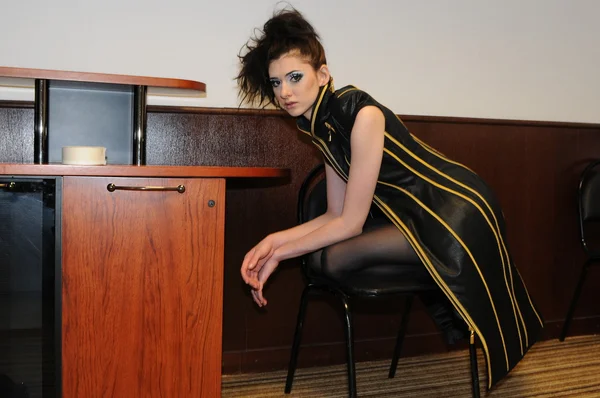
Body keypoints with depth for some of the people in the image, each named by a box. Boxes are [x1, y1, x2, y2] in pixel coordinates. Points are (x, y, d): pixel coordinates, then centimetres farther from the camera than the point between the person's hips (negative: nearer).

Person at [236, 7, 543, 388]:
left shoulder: (361, 114, -26)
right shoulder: (323, 128, 2)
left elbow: (352, 222, -22)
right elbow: (336, 216, 4)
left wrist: (281, 253, -14)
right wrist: (273, 240, -8)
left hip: (461, 210, -8)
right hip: (419, 219, 9)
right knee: (330, 260, 0)